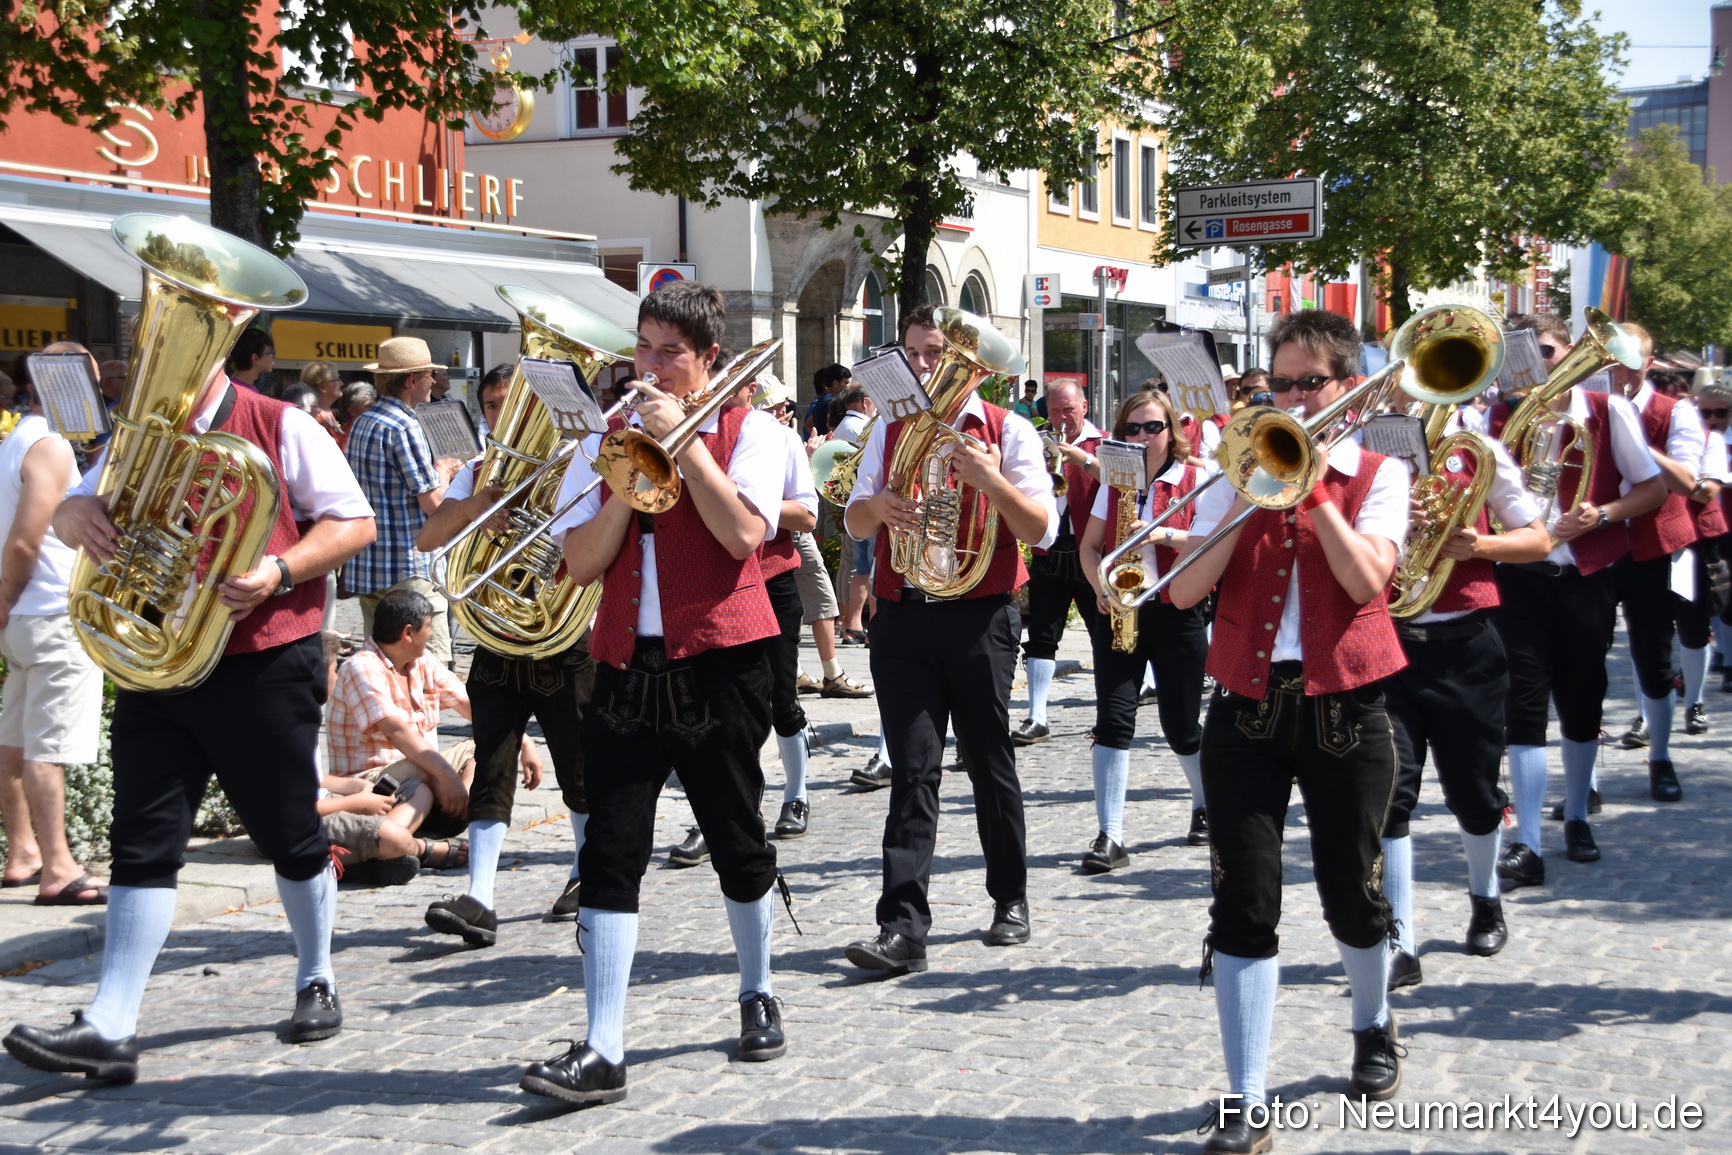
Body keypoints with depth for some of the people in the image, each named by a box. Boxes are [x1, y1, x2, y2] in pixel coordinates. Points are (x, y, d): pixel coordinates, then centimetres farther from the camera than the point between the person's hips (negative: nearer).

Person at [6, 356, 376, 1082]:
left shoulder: (280, 428, -3)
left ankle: (316, 981, 29)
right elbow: (69, 515, 12)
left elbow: (355, 522, -4)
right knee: (142, 843, -2)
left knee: (289, 833, 8)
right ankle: (110, 1028, -4)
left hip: (264, 665, -4)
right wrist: (81, 513, -13)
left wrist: (278, 573, -20)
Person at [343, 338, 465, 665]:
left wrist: (433, 467, 16)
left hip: (364, 567, 9)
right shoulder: (403, 427, -15)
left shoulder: (362, 423, 13)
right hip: (408, 568, -9)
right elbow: (433, 502, -16)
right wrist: (444, 470, 2)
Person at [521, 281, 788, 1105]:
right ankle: (602, 1052, -7)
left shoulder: (749, 432, 3)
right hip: (627, 666, 3)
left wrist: (683, 442, -11)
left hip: (718, 664, -3)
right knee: (611, 852, -6)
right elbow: (581, 563, 4)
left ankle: (757, 996, 32)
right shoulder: (609, 440, 13)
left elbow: (742, 533, -16)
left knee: (736, 840, 9)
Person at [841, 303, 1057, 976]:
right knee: (912, 769, -4)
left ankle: (1011, 899, 26)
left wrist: (989, 479, -22)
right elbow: (855, 524, 11)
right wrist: (879, 505, -12)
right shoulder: (890, 431, 12)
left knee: (990, 763, 8)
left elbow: (1042, 530, -7)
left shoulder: (1007, 431, 0)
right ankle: (903, 927, -8)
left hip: (979, 618, -2)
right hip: (901, 616, 2)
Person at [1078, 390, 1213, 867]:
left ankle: (1206, 806, 34)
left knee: (1180, 724, 6)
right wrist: (1100, 587, -5)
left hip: (1175, 612, -3)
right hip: (1118, 611, 3)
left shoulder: (1197, 477, -1)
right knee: (1113, 720, -9)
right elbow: (1090, 545, 12)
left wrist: (1168, 535, -22)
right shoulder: (1114, 481, 10)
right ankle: (1110, 837, -10)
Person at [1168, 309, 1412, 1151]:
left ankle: (1373, 1027, 41)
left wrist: (1311, 487, -14)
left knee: (1352, 893, 10)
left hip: (1343, 706, -1)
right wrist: (1249, 497, -11)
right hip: (1247, 707, 1)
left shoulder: (1378, 475, 4)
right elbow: (1185, 590, -3)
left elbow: (1367, 579, -14)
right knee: (1244, 906, -5)